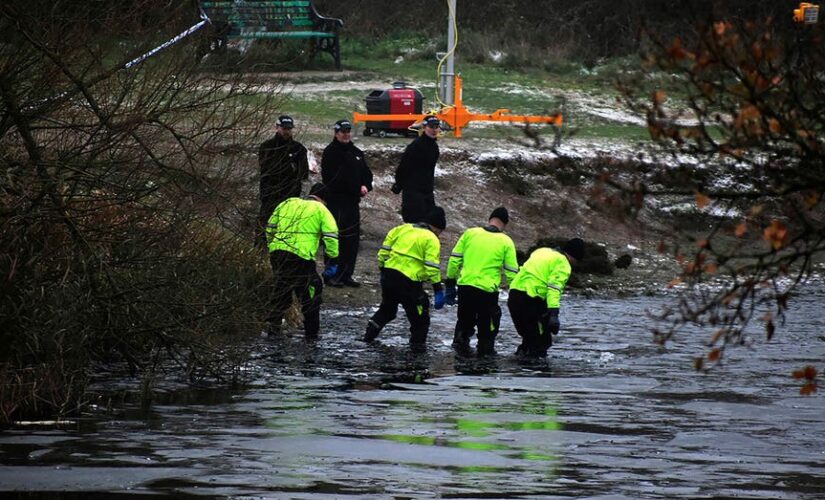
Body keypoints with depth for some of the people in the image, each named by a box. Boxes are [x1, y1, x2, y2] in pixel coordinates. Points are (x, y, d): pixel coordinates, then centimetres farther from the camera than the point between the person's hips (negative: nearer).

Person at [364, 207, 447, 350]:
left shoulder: (403, 229, 13)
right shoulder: (431, 240, -5)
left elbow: (384, 251, 13)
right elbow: (432, 267, -13)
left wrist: (382, 269, 24)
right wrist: (438, 289, -10)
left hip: (389, 274, 6)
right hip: (408, 280, -6)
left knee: (387, 307, 28)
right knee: (419, 316, 10)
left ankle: (370, 334, 32)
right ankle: (417, 342, 12)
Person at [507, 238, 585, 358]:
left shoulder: (542, 251, 22)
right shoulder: (563, 265, -5)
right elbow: (554, 288, -19)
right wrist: (554, 314, -28)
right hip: (531, 299, -8)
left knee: (528, 335, 25)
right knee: (542, 341, 2)